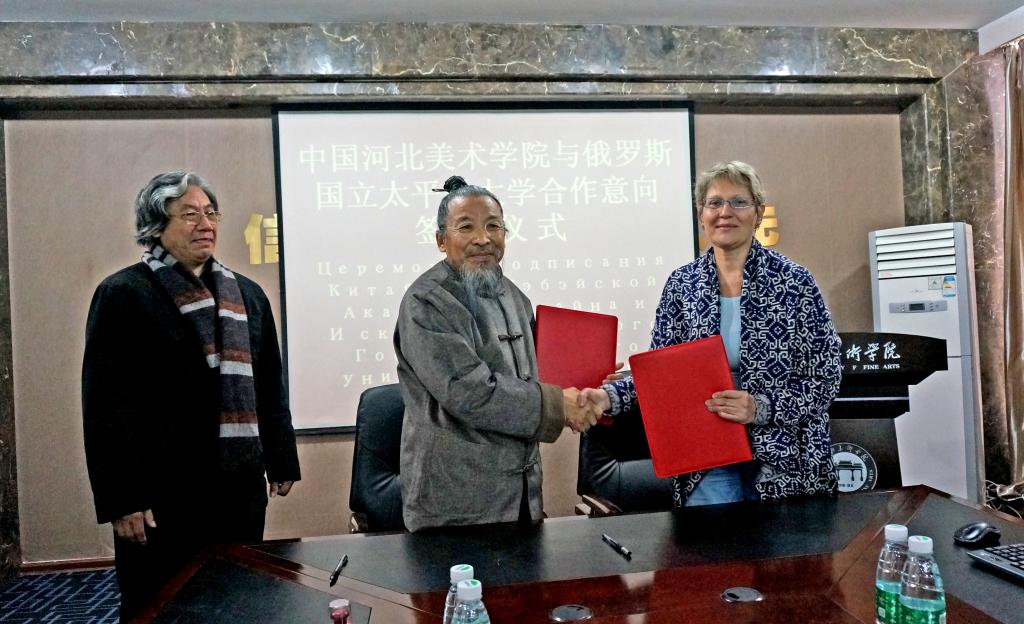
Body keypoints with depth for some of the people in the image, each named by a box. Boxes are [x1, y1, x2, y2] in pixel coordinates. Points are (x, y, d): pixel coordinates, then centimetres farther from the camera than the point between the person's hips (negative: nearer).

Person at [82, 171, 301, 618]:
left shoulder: (246, 294, 12)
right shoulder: (124, 294, -5)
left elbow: (271, 387, 14)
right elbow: (106, 405, -10)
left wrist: (282, 462, 12)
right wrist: (120, 498, -13)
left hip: (241, 487, 5)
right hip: (161, 494, -5)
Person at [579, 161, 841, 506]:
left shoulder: (793, 281, -5)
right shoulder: (682, 284, 2)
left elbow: (826, 375, -5)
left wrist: (762, 407, -19)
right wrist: (610, 396, -15)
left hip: (785, 457, -1)